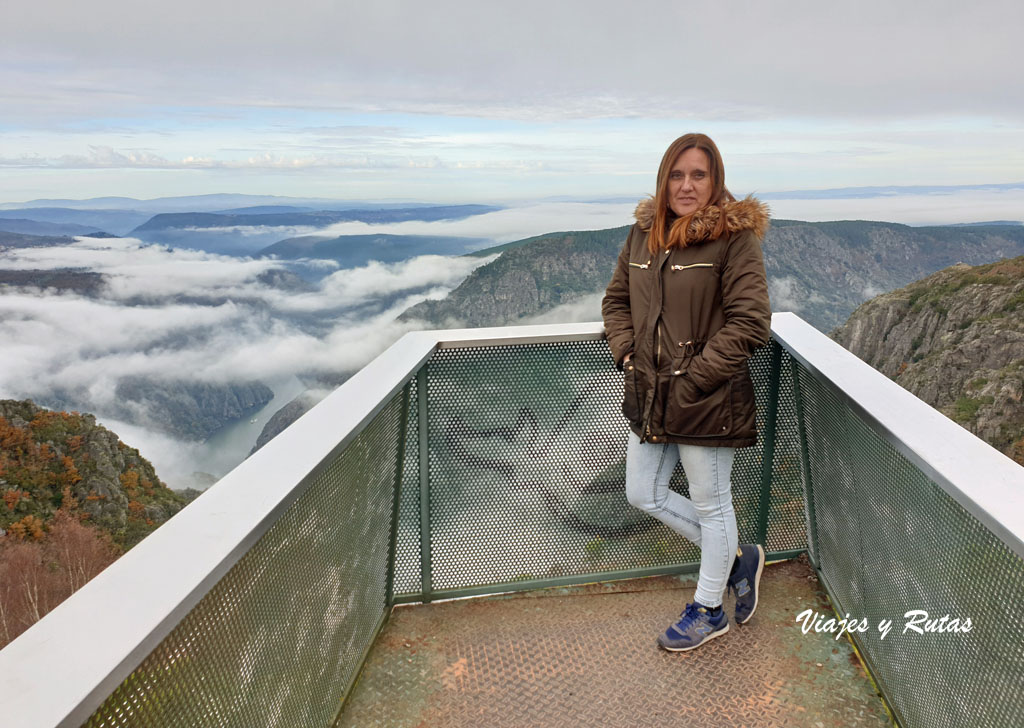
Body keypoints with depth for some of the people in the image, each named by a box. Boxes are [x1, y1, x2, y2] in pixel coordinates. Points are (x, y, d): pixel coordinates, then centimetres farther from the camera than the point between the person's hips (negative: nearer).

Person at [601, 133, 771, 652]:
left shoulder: (734, 237, -13)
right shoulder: (643, 234, 5)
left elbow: (750, 323, -18)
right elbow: (616, 300, 16)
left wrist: (694, 378, -18)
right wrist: (626, 354, 1)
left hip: (707, 401, -7)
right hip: (648, 395, 7)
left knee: (711, 504, 11)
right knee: (644, 494, 17)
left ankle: (708, 610, 34)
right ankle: (738, 558, 37)